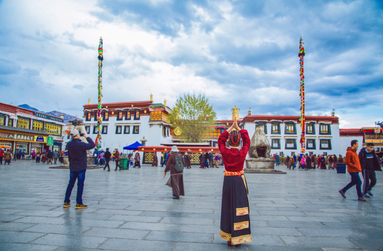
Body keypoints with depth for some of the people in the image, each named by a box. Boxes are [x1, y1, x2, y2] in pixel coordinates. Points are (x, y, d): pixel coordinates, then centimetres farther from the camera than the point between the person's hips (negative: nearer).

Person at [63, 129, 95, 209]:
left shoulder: (68, 144, -1)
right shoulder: (81, 144, -21)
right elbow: (92, 145, -10)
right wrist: (87, 137, -1)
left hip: (72, 168, 6)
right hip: (81, 168, -6)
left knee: (70, 184, 16)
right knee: (80, 185, 2)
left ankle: (66, 202, 22)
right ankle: (79, 203, 6)